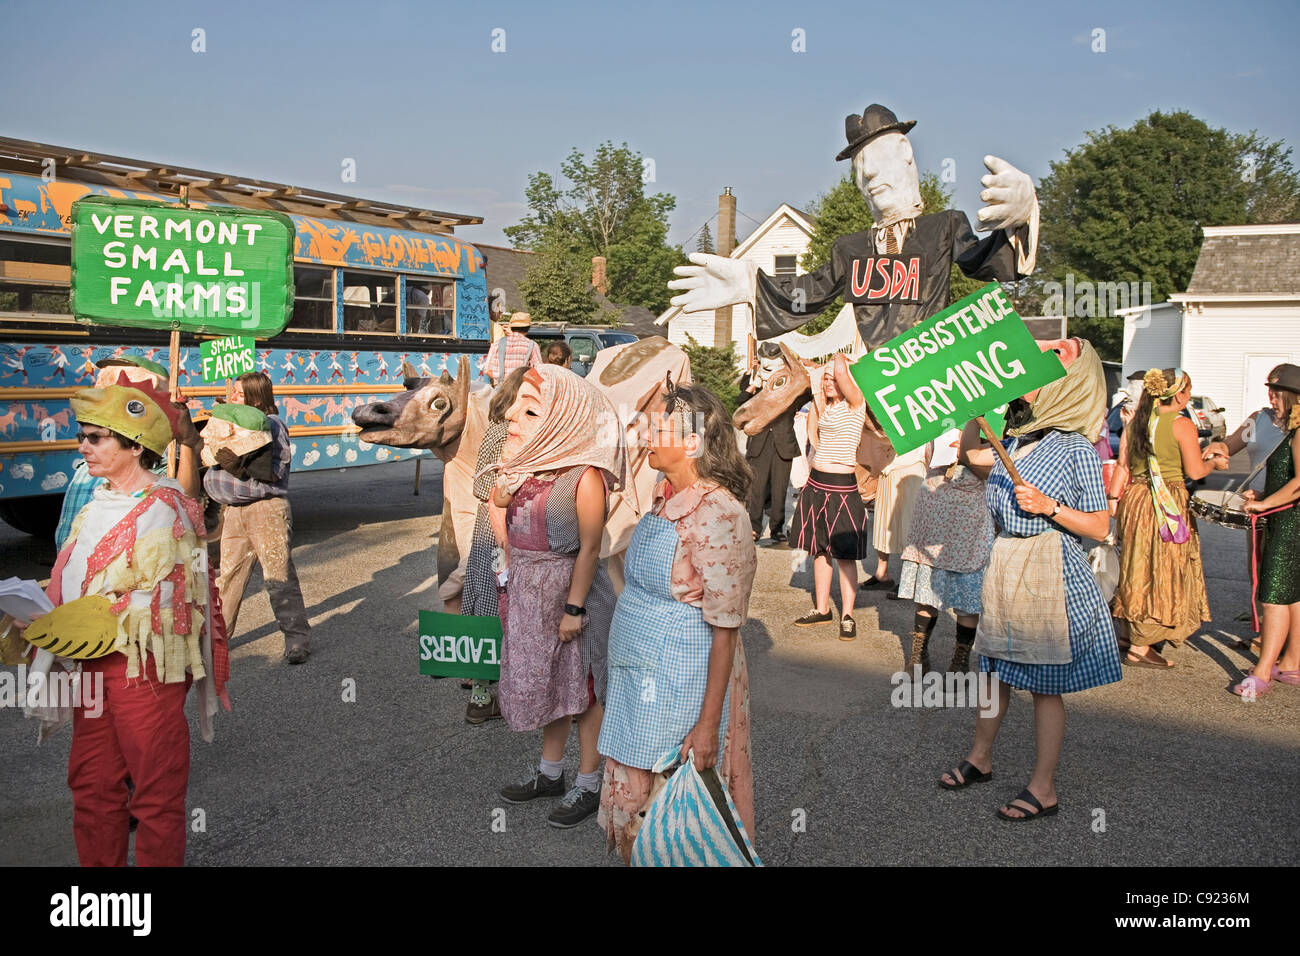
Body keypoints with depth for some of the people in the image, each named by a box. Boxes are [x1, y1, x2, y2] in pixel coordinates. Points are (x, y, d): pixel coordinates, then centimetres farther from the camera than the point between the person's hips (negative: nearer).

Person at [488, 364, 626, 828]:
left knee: (581, 687, 7)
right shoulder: (526, 468, 2)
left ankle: (588, 785, 23)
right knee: (546, 682, 20)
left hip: (569, 591, -7)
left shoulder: (584, 477, -20)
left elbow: (589, 548, -18)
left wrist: (574, 608, -17)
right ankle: (550, 773, 37)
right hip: (529, 591, 7)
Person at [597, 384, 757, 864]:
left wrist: (709, 723, -20)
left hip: (681, 686, -8)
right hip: (636, 675, 8)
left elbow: (725, 629, -20)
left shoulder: (718, 516, -20)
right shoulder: (665, 498, 5)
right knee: (631, 793, 16)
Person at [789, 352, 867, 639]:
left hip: (842, 486, -8)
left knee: (844, 554, -2)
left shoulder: (855, 403, -10)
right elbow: (813, 436, 15)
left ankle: (847, 616, 7)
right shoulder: (827, 406, 13)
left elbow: (841, 371, -26)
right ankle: (821, 609, 25)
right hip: (816, 482, 8)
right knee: (819, 550, 14)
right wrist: (816, 397, 11)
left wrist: (839, 353, -4)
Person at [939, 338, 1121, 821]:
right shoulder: (1018, 438, 8)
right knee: (993, 667, 17)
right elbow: (970, 451, 24)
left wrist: (1049, 507, -21)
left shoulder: (1076, 448, -9)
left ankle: (1044, 789, 16)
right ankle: (979, 759, 35)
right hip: (1004, 565, 6)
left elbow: (1099, 527, -7)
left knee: (1044, 682, 3)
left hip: (1049, 571, -6)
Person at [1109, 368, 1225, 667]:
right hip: (1169, 505, -7)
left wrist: (1114, 499, 11)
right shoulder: (1181, 424, -12)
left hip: (1134, 499, 7)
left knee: (1140, 572, 17)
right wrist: (1214, 463, 8)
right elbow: (1194, 471, -11)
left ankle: (1136, 635, 28)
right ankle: (1140, 648, 2)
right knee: (1162, 575, 1)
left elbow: (1122, 466, 7)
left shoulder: (1135, 422, 7)